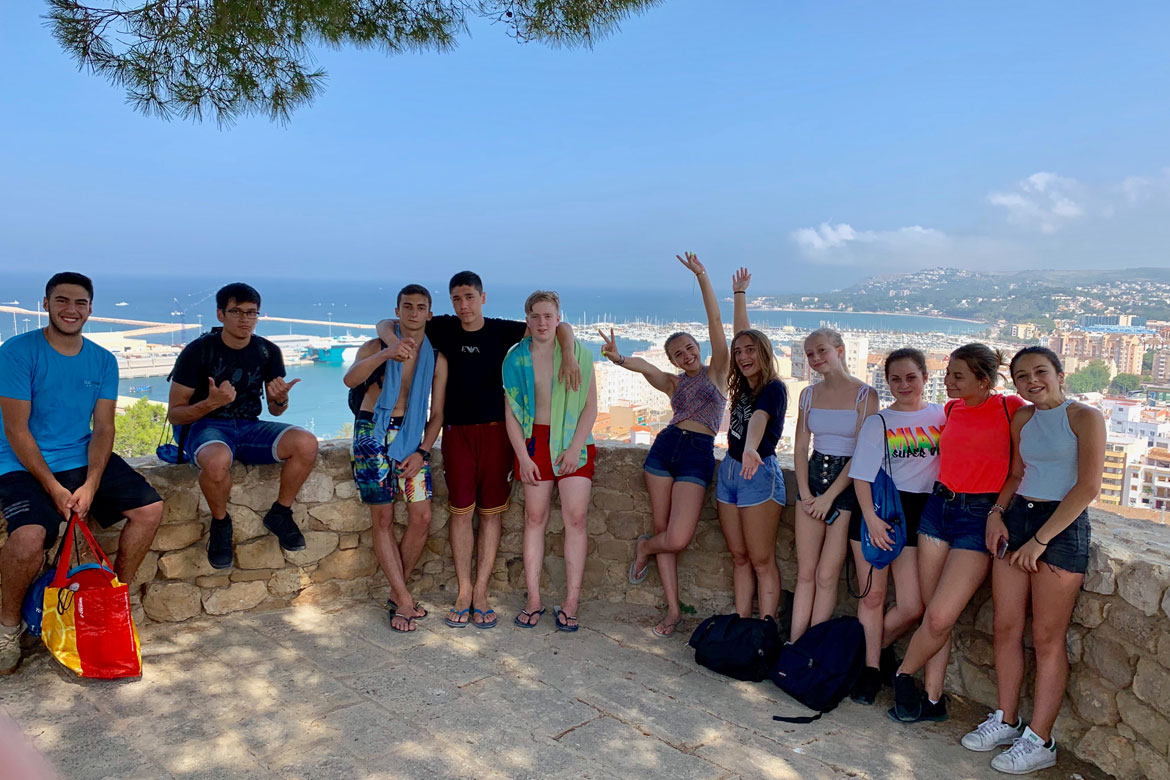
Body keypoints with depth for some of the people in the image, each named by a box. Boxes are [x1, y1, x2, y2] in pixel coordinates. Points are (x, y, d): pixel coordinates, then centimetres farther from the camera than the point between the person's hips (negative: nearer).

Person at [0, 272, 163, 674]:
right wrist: (54, 489, -17)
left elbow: (103, 427, 3)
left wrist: (90, 485, -12)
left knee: (150, 509, -13)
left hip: (85, 460, 5)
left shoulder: (103, 361, 6)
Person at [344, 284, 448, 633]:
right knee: (383, 518, -3)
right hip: (373, 432, -2)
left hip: (413, 437, 3)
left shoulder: (437, 359, 7)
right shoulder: (376, 347, 1)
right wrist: (385, 354, -36)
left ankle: (397, 593, 14)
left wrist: (422, 452, -5)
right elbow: (350, 379, -20)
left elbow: (437, 414, 8)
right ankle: (404, 600, 5)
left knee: (422, 517, -4)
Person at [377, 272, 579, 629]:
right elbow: (385, 324, 5)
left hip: (494, 430, 0)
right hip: (457, 430, 0)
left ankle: (481, 594, 10)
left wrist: (568, 358, -19)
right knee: (460, 510, 0)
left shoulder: (500, 330, 0)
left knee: (491, 512, 2)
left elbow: (560, 326, 0)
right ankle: (463, 592, 10)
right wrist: (392, 340, -18)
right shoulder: (444, 328, 1)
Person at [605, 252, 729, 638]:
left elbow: (715, 323, 1)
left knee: (677, 540, -14)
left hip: (698, 455, -3)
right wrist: (621, 359, -25)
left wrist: (702, 276, -3)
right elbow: (645, 367, -4)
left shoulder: (716, 372, 10)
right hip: (664, 447, 4)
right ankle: (673, 609, 16)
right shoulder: (673, 383, 16)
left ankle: (646, 547, 21)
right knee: (663, 530, 2)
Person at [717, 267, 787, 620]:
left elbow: (759, 419, -33)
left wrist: (751, 449, -51)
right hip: (729, 470, 8)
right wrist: (739, 293, 31)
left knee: (761, 561, -4)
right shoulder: (743, 385, 9)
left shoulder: (774, 388, -11)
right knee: (739, 557, 9)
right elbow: (742, 333, 22)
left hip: (758, 471, -8)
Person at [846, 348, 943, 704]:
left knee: (912, 607, -3)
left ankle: (878, 646, 25)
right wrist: (871, 518, -13)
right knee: (872, 596, 3)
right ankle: (871, 668, 20)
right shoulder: (878, 421, 3)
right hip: (876, 510, -1)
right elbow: (861, 475, -2)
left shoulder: (943, 415, 7)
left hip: (920, 514, 1)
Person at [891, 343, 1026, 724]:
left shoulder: (1011, 407, -7)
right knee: (934, 614, 7)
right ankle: (933, 700, 19)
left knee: (940, 617, -9)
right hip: (938, 507, 6)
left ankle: (904, 674, 16)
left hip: (979, 517, -5)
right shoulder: (952, 408, 9)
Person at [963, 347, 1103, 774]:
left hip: (1062, 526, -6)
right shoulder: (1022, 419, 11)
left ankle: (1039, 741, 9)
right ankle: (1007, 721, 22)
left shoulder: (1085, 417, -8)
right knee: (1006, 629, 8)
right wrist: (997, 512, 3)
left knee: (1047, 639, -1)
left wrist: (1040, 539, -14)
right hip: (1016, 518, 6)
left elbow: (1088, 487, -13)